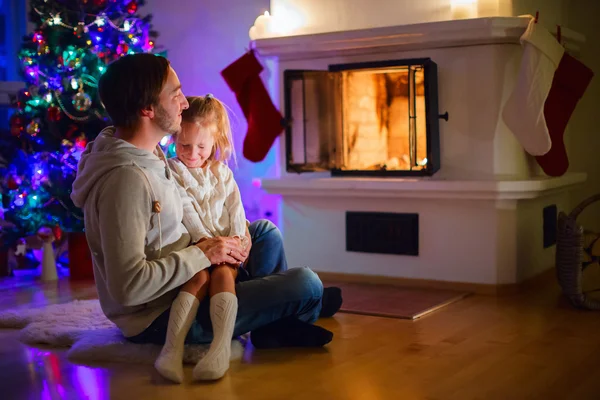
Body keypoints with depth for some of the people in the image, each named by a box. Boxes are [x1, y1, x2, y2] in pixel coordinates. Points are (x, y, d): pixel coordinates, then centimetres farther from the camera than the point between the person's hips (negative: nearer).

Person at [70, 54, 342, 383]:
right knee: (307, 284, -11)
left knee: (266, 231, 19)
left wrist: (235, 234, 3)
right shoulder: (126, 178, -30)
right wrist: (202, 254, -23)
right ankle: (277, 328, 22)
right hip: (159, 317, -10)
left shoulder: (147, 151, 1)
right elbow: (128, 286, -34)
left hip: (182, 280, 10)